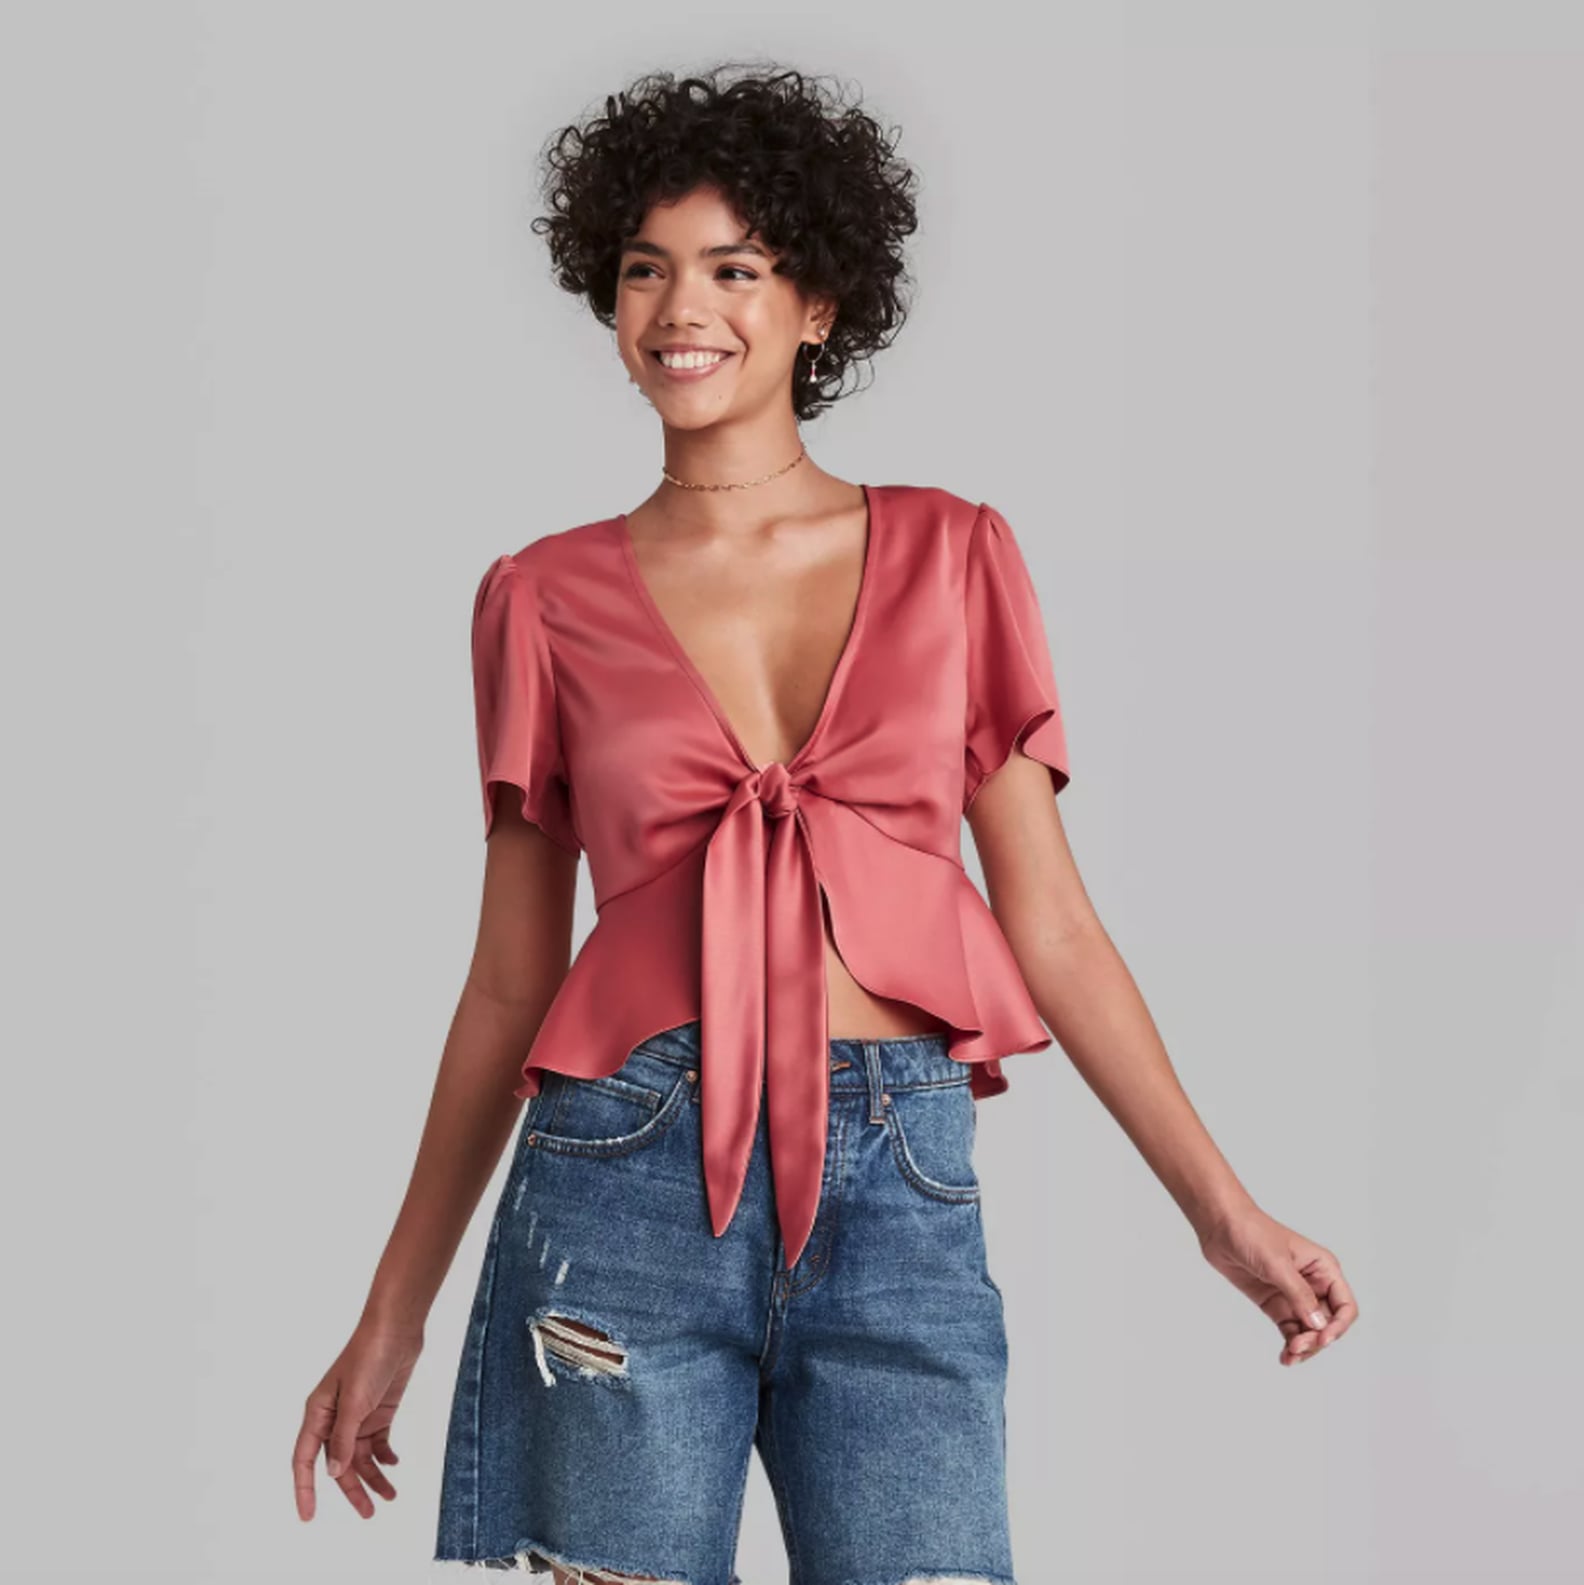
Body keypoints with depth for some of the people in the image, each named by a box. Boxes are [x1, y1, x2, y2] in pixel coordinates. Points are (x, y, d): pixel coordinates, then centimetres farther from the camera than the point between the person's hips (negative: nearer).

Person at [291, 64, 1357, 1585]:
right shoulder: (546, 599, 8)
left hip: (900, 1192, 0)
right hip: (626, 1181, 0)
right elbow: (509, 981, 12)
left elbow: (1048, 921, 9)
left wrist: (1224, 1211, 2)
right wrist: (391, 1318, 12)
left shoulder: (951, 554, 9)